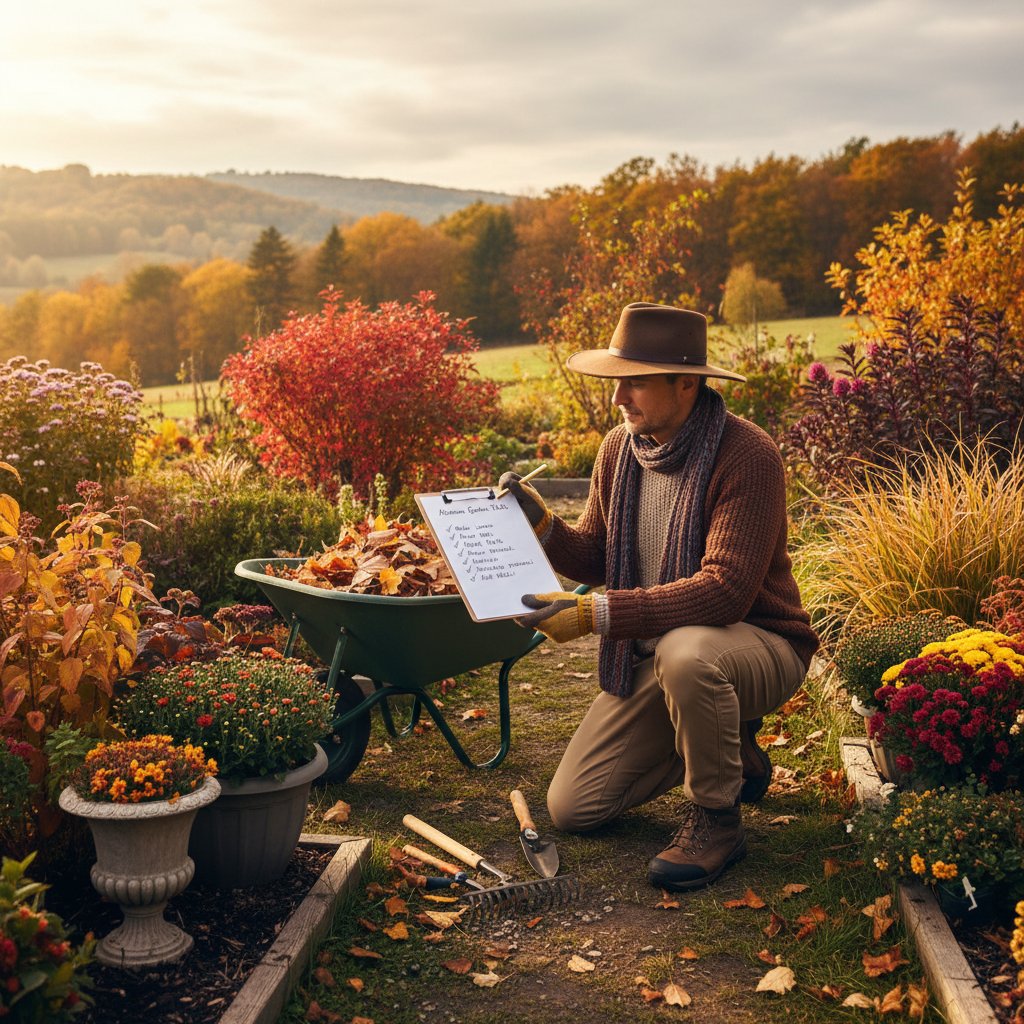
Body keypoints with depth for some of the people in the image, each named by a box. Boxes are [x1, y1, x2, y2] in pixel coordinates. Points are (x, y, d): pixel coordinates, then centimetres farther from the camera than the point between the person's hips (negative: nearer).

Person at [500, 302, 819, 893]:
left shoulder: (746, 455, -23)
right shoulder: (619, 448, -1)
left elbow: (725, 591, -32)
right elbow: (594, 557, 9)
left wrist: (596, 613, -34)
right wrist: (541, 523, -12)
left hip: (759, 643, -7)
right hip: (653, 654, 7)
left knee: (686, 651, -43)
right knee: (572, 808, 2)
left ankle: (717, 819, -15)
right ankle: (731, 751, 22)